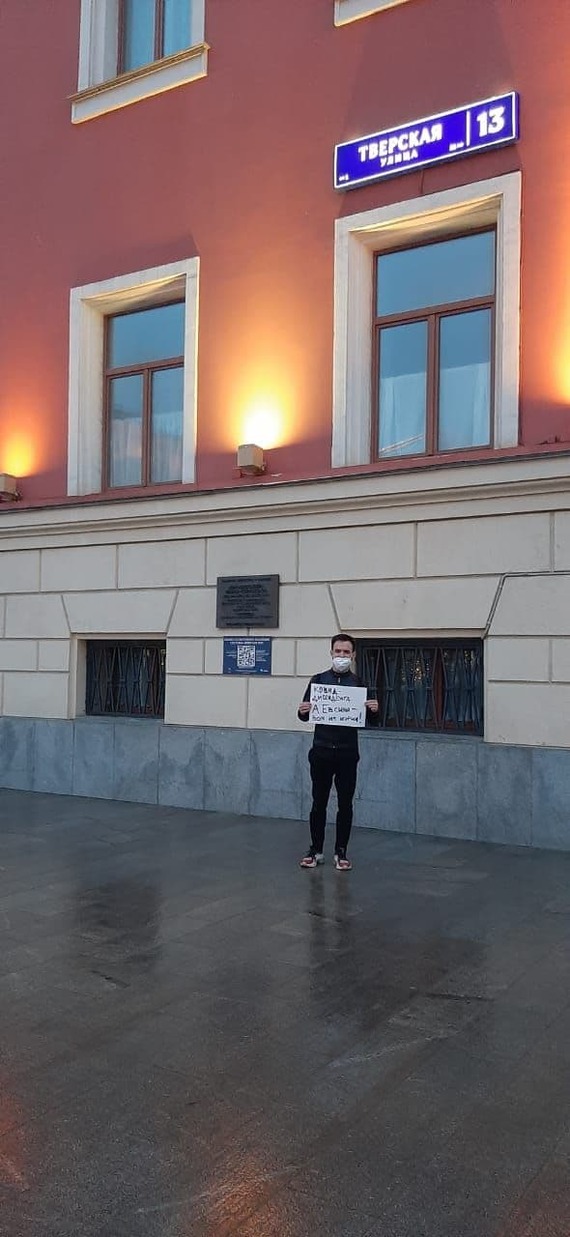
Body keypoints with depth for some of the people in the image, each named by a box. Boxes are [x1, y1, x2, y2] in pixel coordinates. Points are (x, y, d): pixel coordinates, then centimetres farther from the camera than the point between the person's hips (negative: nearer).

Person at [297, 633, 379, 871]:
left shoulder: (359, 683, 4)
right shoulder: (318, 680, 4)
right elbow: (305, 715, 5)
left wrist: (374, 710, -17)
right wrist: (302, 711, -18)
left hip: (347, 753, 0)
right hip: (321, 751, 0)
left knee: (345, 804, 5)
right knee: (319, 802, 6)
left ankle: (341, 852, 15)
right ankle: (315, 850, 17)